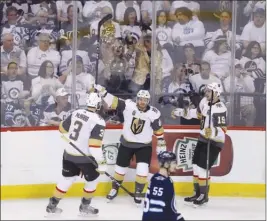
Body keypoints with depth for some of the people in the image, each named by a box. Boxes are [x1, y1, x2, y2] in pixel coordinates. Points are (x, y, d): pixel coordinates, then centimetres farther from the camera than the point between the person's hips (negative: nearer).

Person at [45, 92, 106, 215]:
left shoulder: (76, 113, 2)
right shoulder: (98, 121, -18)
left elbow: (62, 128, 15)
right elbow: (95, 145, -24)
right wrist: (101, 162, -19)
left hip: (69, 154, 6)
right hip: (84, 157, -6)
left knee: (68, 178, 19)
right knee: (92, 179, 16)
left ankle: (52, 205, 20)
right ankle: (85, 206, 23)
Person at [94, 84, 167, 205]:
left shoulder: (153, 113, -14)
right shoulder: (129, 105, -16)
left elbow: (158, 130, -5)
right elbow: (113, 101, -19)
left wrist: (161, 145, -2)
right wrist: (101, 91, -29)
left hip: (144, 145, -1)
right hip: (127, 143, 1)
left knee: (142, 170, -13)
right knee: (120, 167, 11)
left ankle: (138, 193, 4)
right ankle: (114, 189, 34)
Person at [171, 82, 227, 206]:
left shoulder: (220, 109, -25)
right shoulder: (205, 101, 0)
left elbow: (223, 130, -30)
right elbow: (197, 113, 19)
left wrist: (213, 131, -50)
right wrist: (180, 112, 17)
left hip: (214, 142, -9)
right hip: (203, 139, 9)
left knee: (202, 168, -11)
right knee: (195, 166, 11)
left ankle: (204, 195, 3)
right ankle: (198, 193, 22)